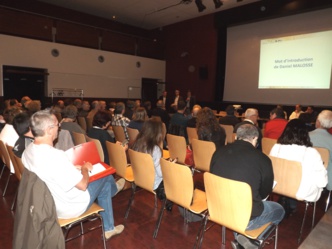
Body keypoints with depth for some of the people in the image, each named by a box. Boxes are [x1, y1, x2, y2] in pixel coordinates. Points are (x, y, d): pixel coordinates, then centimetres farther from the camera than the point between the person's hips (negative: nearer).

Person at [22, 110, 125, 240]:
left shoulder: (27, 151, -9)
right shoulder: (56, 156, -39)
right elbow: (82, 185, -28)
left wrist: (73, 168, 4)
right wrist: (84, 168, -8)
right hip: (69, 208, -8)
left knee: (104, 184, 23)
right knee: (106, 177, 13)